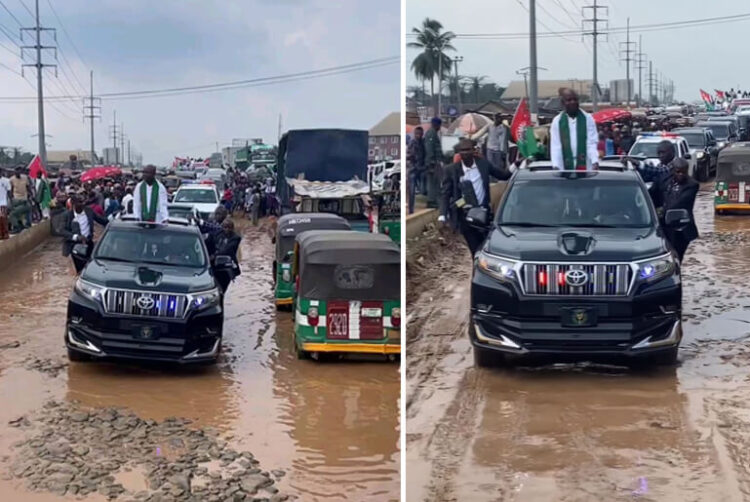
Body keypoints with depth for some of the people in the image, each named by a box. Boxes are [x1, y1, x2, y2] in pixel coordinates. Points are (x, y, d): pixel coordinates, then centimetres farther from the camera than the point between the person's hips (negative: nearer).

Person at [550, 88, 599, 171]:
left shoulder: (587, 118, 2)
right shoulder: (557, 121, 3)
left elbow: (592, 142, -3)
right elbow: (555, 146, 1)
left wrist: (595, 161, -17)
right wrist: (556, 165, -11)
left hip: (584, 164, -1)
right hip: (566, 166, 1)